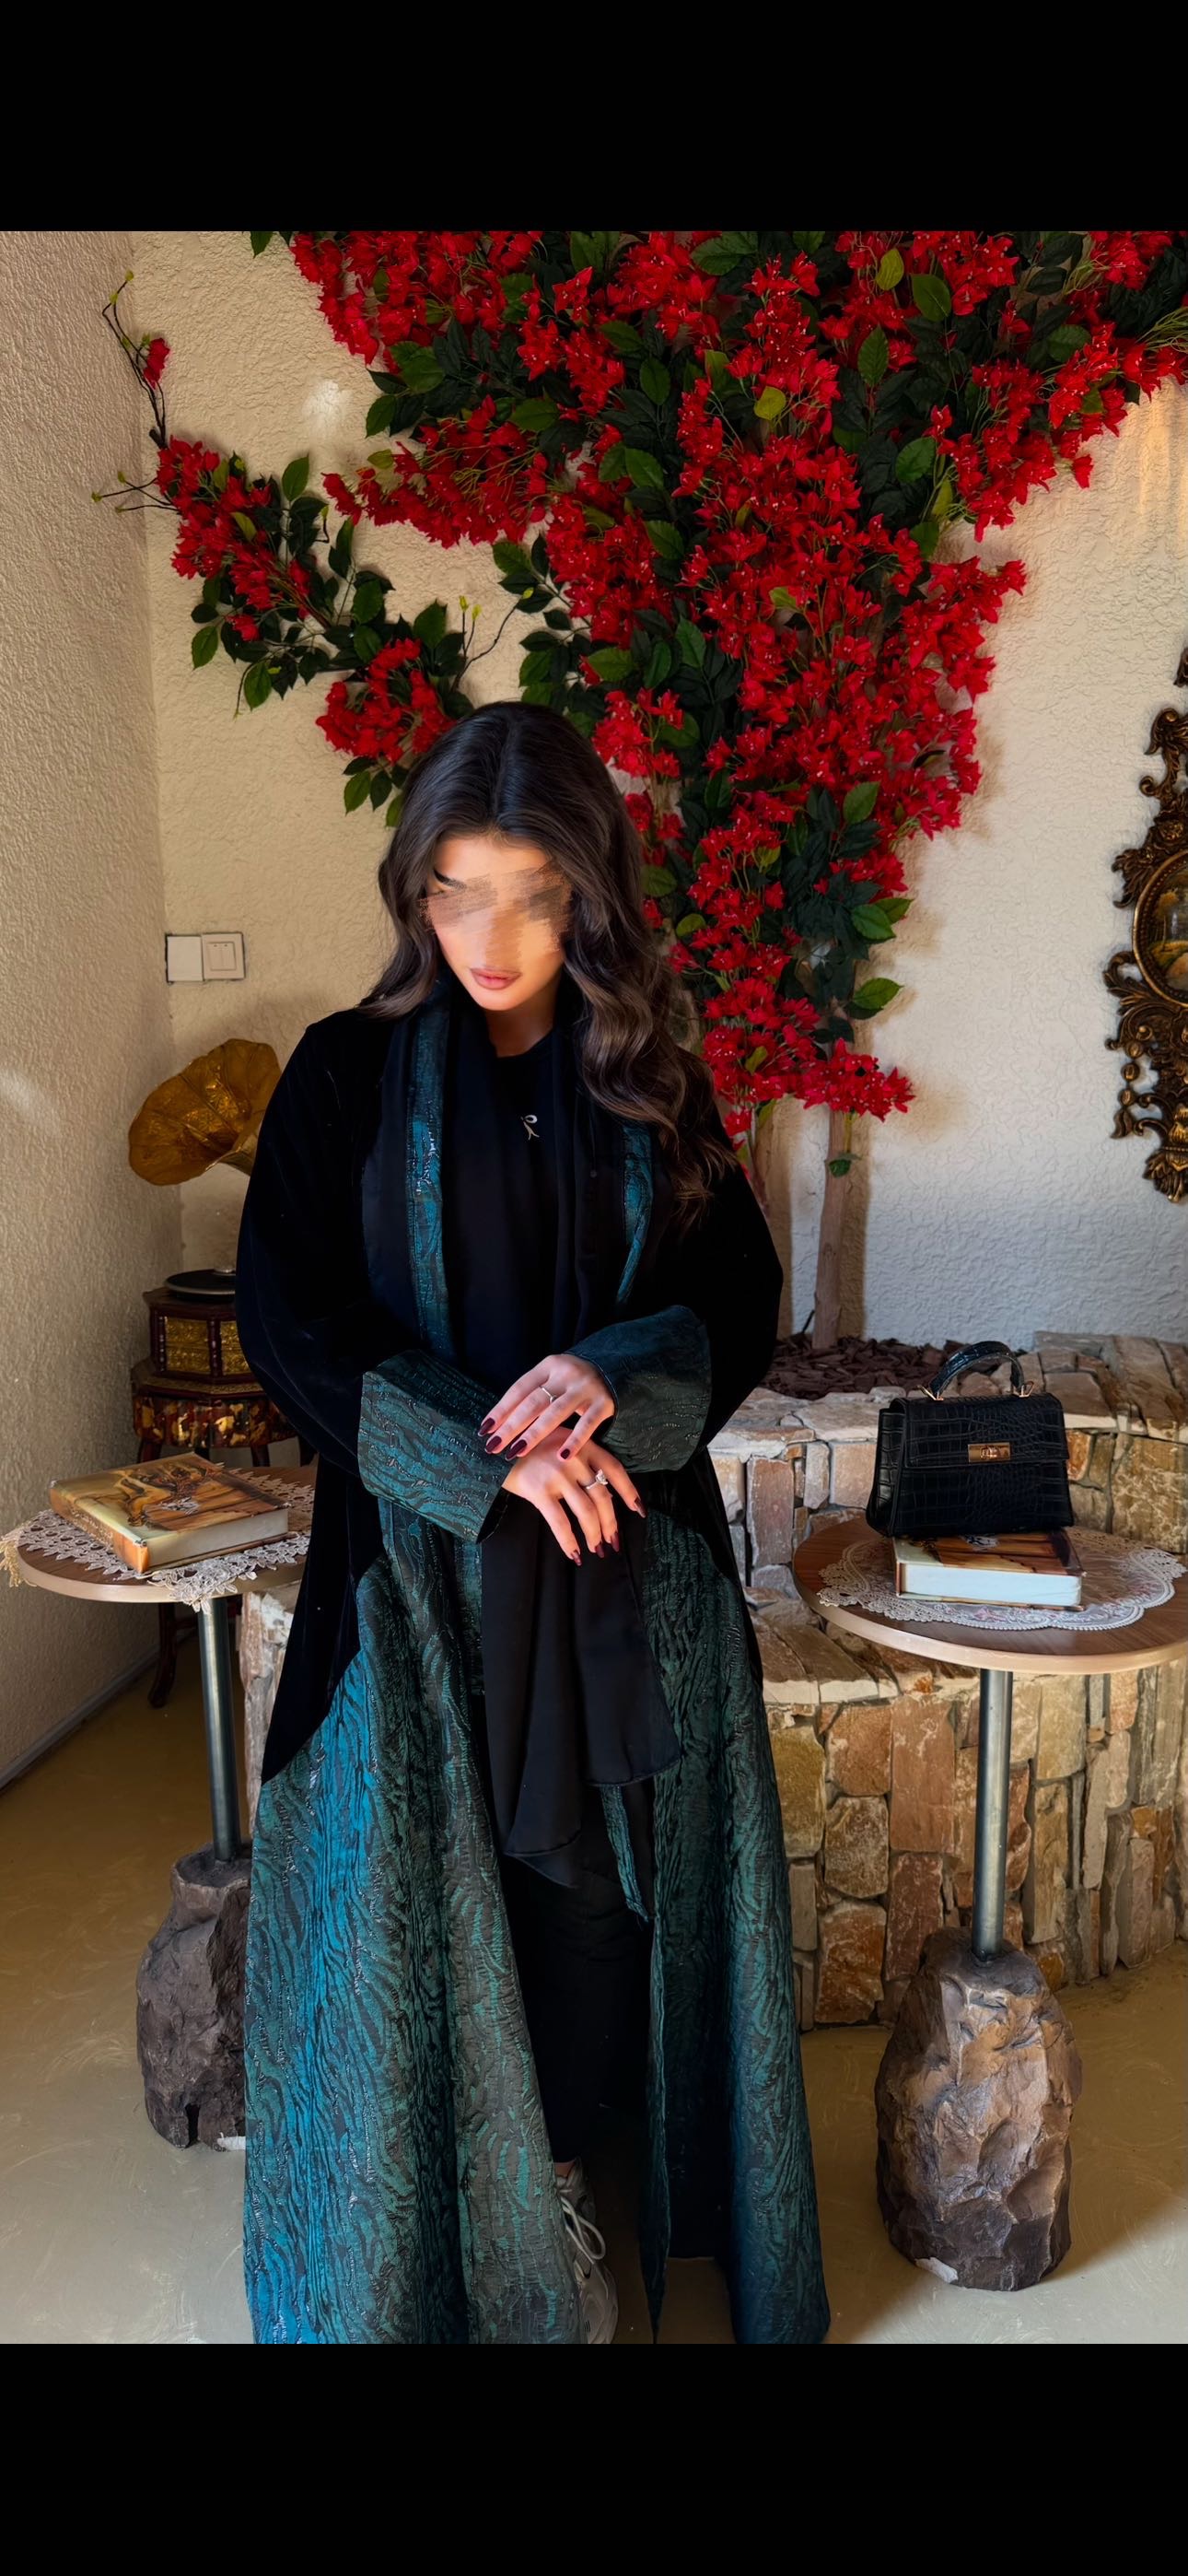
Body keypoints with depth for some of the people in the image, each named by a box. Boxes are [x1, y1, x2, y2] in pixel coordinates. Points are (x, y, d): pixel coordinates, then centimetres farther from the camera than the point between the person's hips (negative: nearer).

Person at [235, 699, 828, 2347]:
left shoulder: (652, 1083, 3)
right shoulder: (346, 1075, -3)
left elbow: (744, 1297, 4)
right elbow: (286, 1321, -7)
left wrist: (616, 1376, -17)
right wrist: (482, 1450, -17)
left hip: (633, 1554, 2)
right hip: (420, 1552, -1)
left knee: (611, 1876, 9)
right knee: (428, 1887, 6)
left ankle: (565, 2169, 32)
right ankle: (452, 2246, 28)